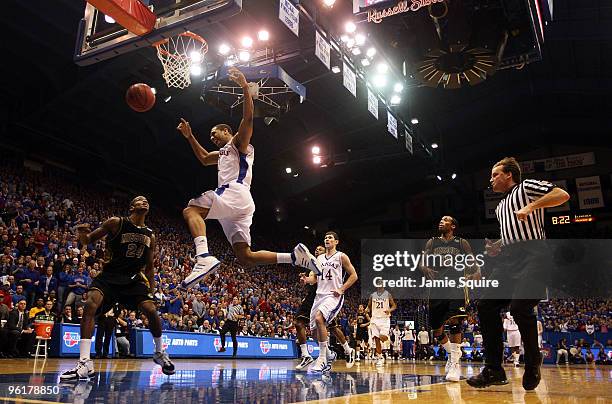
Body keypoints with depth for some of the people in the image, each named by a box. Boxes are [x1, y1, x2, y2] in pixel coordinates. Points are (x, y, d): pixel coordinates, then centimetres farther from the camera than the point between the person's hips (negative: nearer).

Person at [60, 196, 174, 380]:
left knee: (151, 310, -14)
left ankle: (160, 353, 12)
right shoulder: (116, 223, -5)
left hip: (133, 279, 3)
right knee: (91, 304, -27)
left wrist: (152, 289, 10)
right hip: (109, 276, -2)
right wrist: (82, 234, -26)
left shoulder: (150, 236, 7)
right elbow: (88, 241, -2)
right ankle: (85, 363, -23)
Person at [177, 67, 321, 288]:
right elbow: (204, 158, 50)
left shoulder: (238, 142, 12)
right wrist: (189, 136, 42)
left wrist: (245, 87, -16)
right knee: (245, 257, -2)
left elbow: (248, 118, -6)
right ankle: (295, 256, -7)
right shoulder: (223, 152, 37)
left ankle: (204, 258, -43)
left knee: (191, 210, -24)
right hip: (237, 207, 9)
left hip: (236, 193, -9)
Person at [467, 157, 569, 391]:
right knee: (486, 305, -6)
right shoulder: (500, 207, 29)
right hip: (509, 259, 8)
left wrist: (531, 206, -17)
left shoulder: (526, 187, 6)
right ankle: (493, 370, -1)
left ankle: (533, 364, -1)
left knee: (520, 306, -24)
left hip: (532, 255, -8)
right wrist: (496, 247, 16)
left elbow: (563, 195, -7)